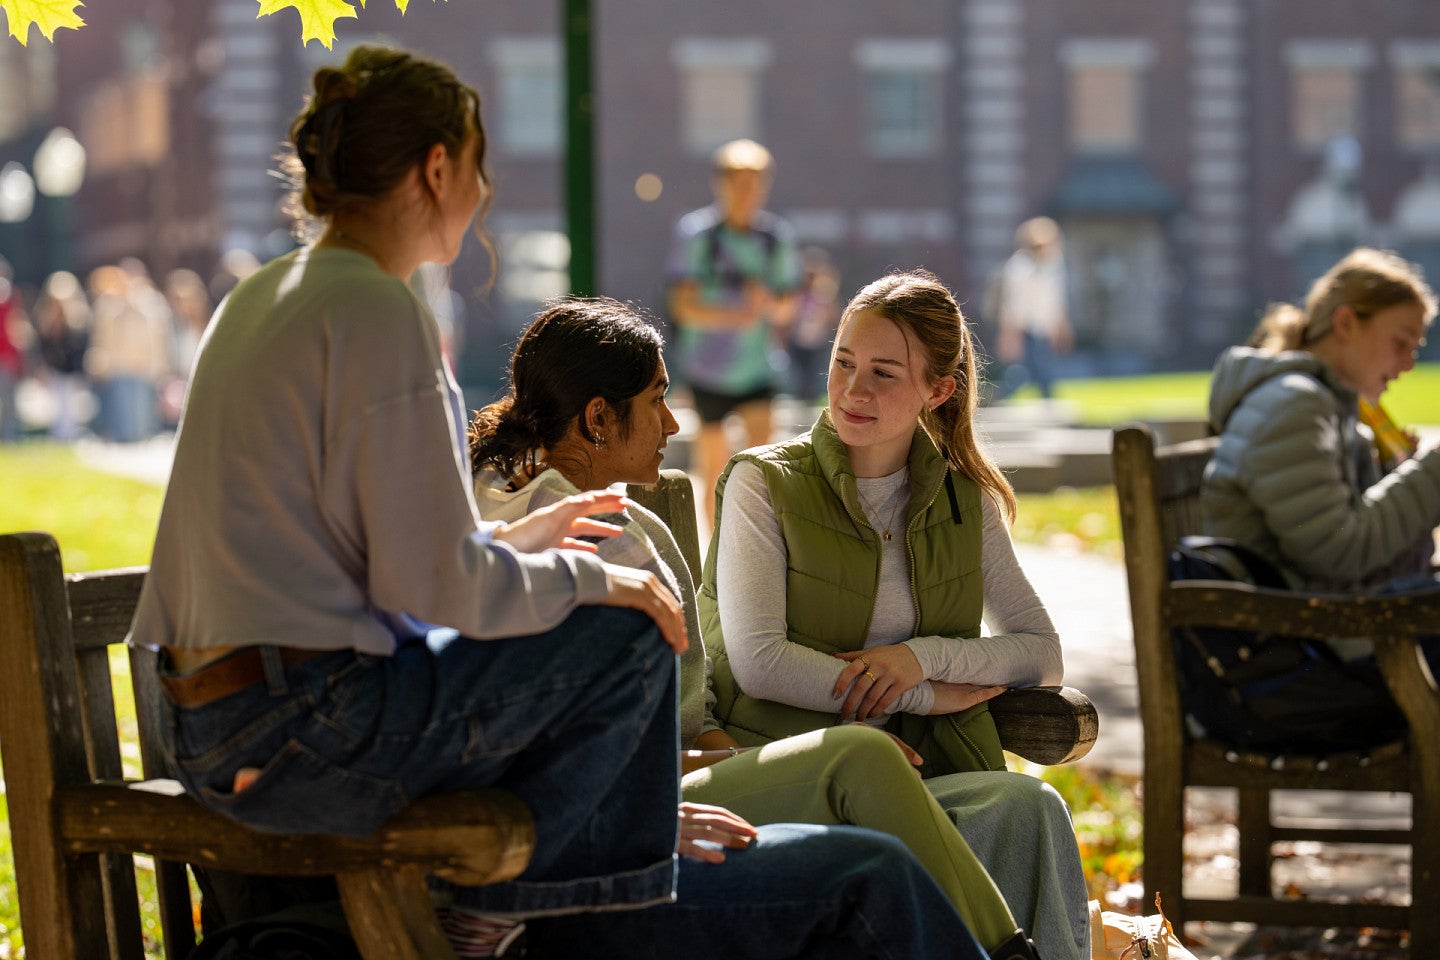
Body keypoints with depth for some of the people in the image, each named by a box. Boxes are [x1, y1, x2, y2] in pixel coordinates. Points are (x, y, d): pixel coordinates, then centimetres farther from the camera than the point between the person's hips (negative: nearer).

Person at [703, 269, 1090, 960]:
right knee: (1025, 805, -32)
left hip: (930, 771, 4)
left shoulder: (964, 499, 14)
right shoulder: (763, 482, 2)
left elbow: (1043, 655, 13)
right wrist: (928, 696, -8)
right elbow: (758, 663, -9)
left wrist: (927, 655, -6)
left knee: (1028, 809, -32)